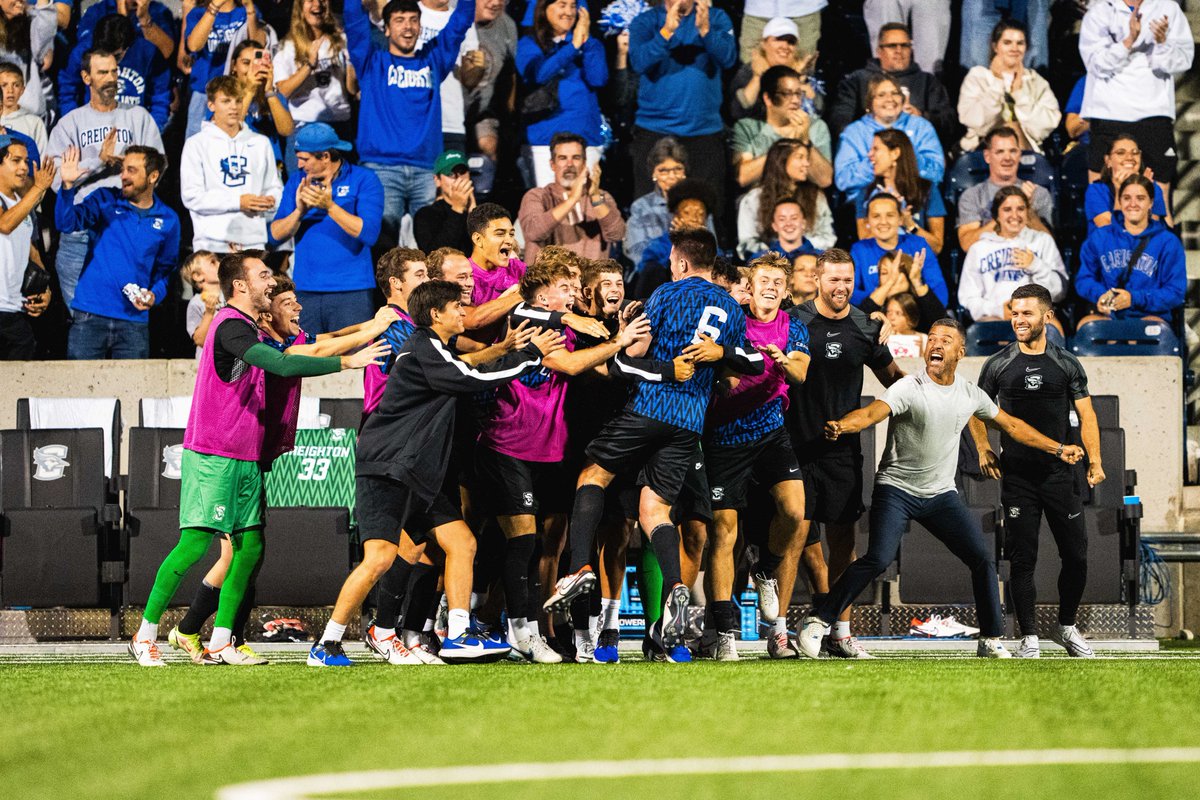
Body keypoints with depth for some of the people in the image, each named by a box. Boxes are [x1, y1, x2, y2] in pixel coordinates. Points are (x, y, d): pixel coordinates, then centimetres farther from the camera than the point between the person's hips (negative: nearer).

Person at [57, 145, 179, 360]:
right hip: (90, 316, -1)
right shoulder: (105, 201, 5)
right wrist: (68, 186, -24)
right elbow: (67, 223, -9)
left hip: (134, 320, 1)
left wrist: (155, 295, -6)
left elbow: (165, 269, 14)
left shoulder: (167, 220, 8)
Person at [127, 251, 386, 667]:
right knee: (196, 542, -11)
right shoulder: (230, 326, -15)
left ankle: (220, 643, 5)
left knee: (250, 545, 3)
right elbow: (283, 366, -26)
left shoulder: (249, 331, 17)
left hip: (246, 459, 10)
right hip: (213, 456, -10)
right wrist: (345, 363, -24)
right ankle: (145, 636, -3)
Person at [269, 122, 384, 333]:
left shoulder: (364, 180, -1)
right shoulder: (297, 181, 11)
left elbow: (369, 234, -13)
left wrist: (329, 206, -20)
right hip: (305, 290, 4)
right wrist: (299, 211, -13)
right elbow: (276, 234, 6)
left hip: (351, 293, -4)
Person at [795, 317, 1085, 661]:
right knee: (878, 559, -21)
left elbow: (1011, 426, 20)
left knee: (983, 559, -2)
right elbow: (871, 413, -30)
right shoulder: (909, 388, -13)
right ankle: (816, 622, -12)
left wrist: (1058, 449, 25)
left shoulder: (970, 394, 4)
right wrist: (840, 426, -52)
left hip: (941, 494, 5)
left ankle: (991, 640, 12)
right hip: (896, 489, -5)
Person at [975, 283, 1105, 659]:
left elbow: (1085, 415, 4)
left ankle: (1067, 627, 21)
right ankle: (1029, 638, 5)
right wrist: (983, 449, -1)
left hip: (1059, 473, 1)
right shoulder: (998, 365, 4)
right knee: (1022, 560, -1)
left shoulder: (1066, 364, 4)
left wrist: (1095, 461, -5)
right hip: (1017, 478, -1)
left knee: (1076, 555, 2)